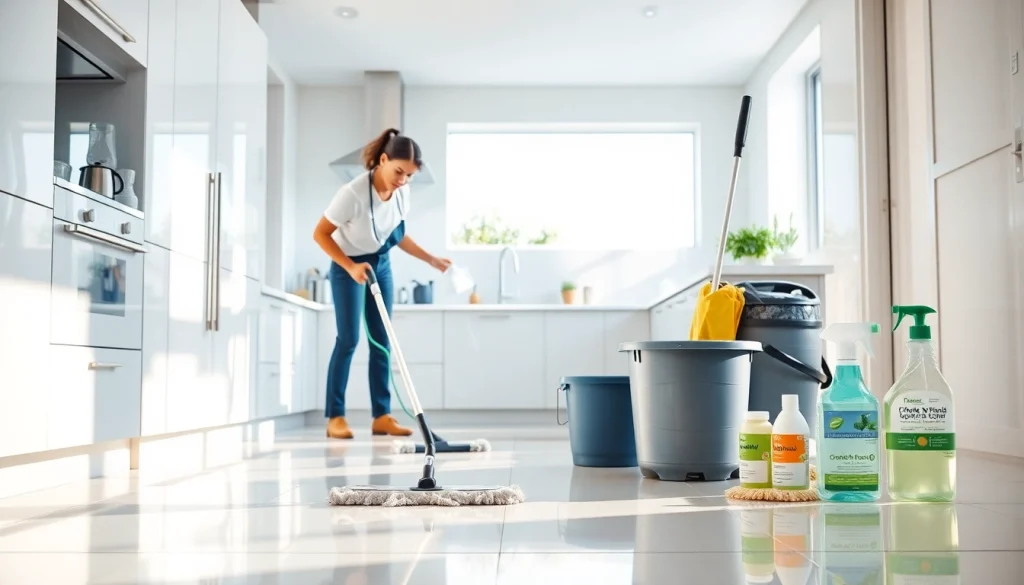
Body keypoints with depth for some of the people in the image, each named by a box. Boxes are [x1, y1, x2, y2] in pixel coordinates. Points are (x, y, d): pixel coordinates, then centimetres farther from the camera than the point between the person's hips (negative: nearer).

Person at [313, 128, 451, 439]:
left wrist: (431, 259, 4)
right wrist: (350, 267, -28)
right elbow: (320, 234, -20)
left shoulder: (402, 192, -10)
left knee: (381, 340, 3)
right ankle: (335, 417, -3)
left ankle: (381, 416, 7)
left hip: (381, 264, 6)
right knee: (348, 339, -10)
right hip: (349, 266, -6)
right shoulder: (353, 192, -29)